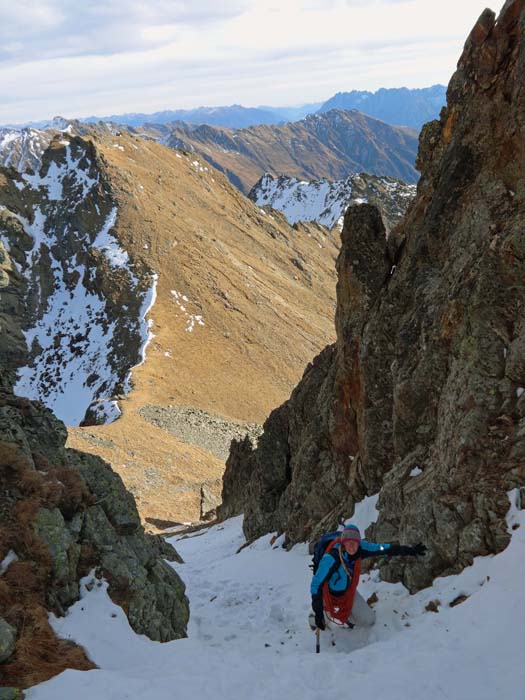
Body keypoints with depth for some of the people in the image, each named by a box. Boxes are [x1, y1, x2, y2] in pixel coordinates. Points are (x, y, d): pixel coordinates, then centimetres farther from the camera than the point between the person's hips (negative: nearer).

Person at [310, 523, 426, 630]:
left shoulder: (360, 549, -23)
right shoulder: (331, 558, -38)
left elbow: (385, 549, -12)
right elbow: (316, 584, -35)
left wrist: (410, 550, -10)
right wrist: (318, 613, -40)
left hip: (349, 591, 5)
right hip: (330, 593, -5)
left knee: (369, 620, 2)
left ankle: (346, 616, 28)